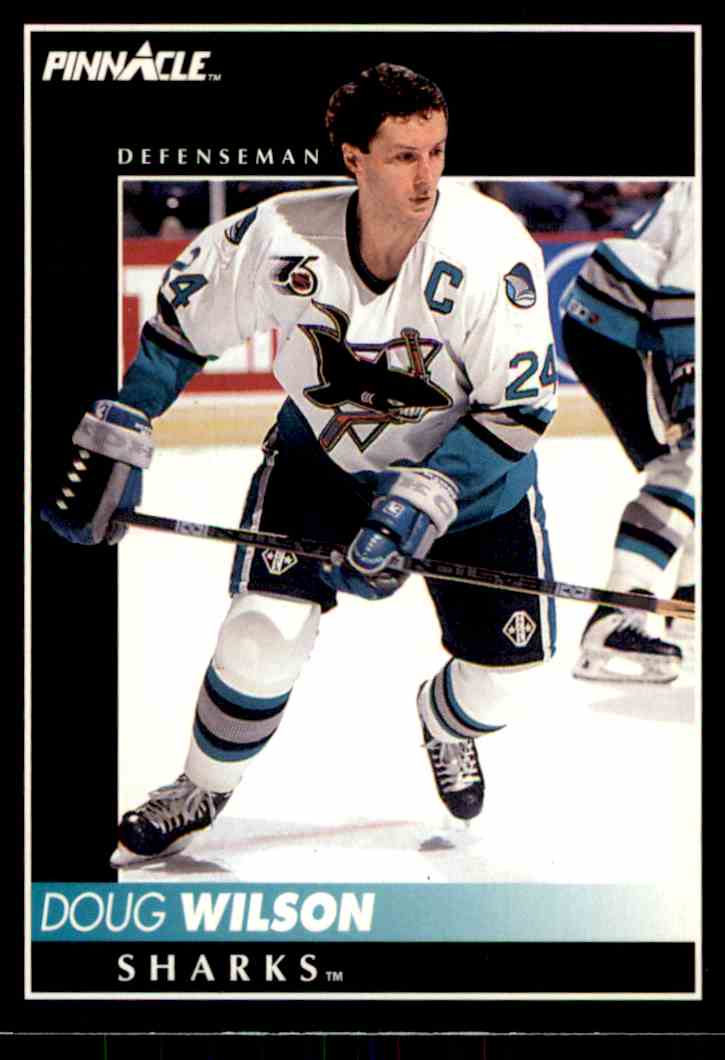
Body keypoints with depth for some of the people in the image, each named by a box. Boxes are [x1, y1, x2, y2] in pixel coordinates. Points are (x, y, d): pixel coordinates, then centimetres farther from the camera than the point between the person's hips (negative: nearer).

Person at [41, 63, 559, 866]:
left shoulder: (491, 250, -31)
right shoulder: (283, 237, -25)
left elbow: (521, 407, -24)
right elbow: (183, 314, -6)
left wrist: (424, 498, -33)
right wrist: (115, 438, -6)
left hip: (470, 469, 0)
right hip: (323, 451, 0)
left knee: (502, 677, -1)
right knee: (268, 626, -16)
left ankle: (445, 722, 39)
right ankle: (201, 790, 12)